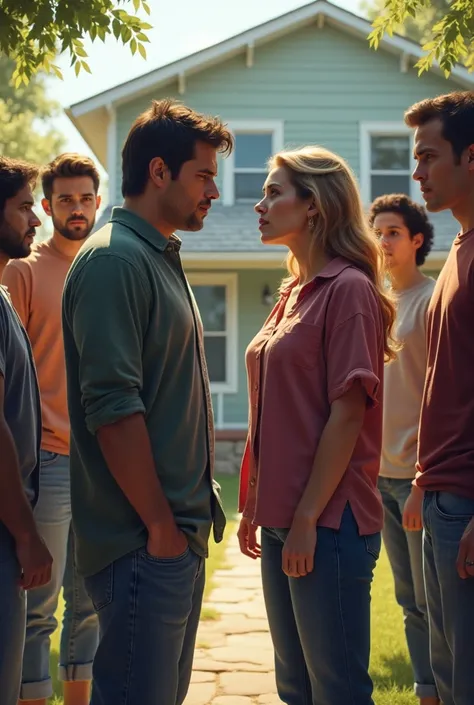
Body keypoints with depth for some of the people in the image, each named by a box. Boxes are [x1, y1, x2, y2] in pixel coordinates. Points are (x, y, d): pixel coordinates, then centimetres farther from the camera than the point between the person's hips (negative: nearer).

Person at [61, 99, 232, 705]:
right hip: (144, 541, -10)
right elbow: (112, 407, -21)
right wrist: (161, 527, -18)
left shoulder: (160, 261, 17)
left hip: (179, 532, 10)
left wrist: (191, 518, 17)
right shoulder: (114, 260, -14)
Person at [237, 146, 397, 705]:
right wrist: (255, 507, 15)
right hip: (281, 517, 9)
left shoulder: (349, 290, -11)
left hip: (328, 519, -9)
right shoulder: (294, 292, 14)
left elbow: (347, 414, -17)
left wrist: (308, 518, -18)